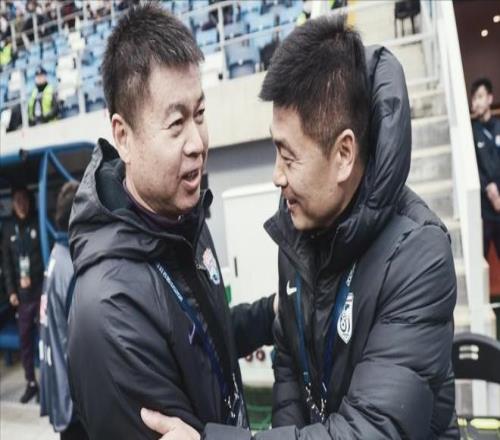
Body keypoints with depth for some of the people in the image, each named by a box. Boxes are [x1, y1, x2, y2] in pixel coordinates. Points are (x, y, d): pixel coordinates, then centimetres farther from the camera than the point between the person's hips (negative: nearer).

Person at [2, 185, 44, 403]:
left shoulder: (39, 223, -3)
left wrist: (32, 278, -13)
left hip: (42, 289, -4)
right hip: (22, 293, 4)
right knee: (25, 338, 9)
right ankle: (31, 383, 21)